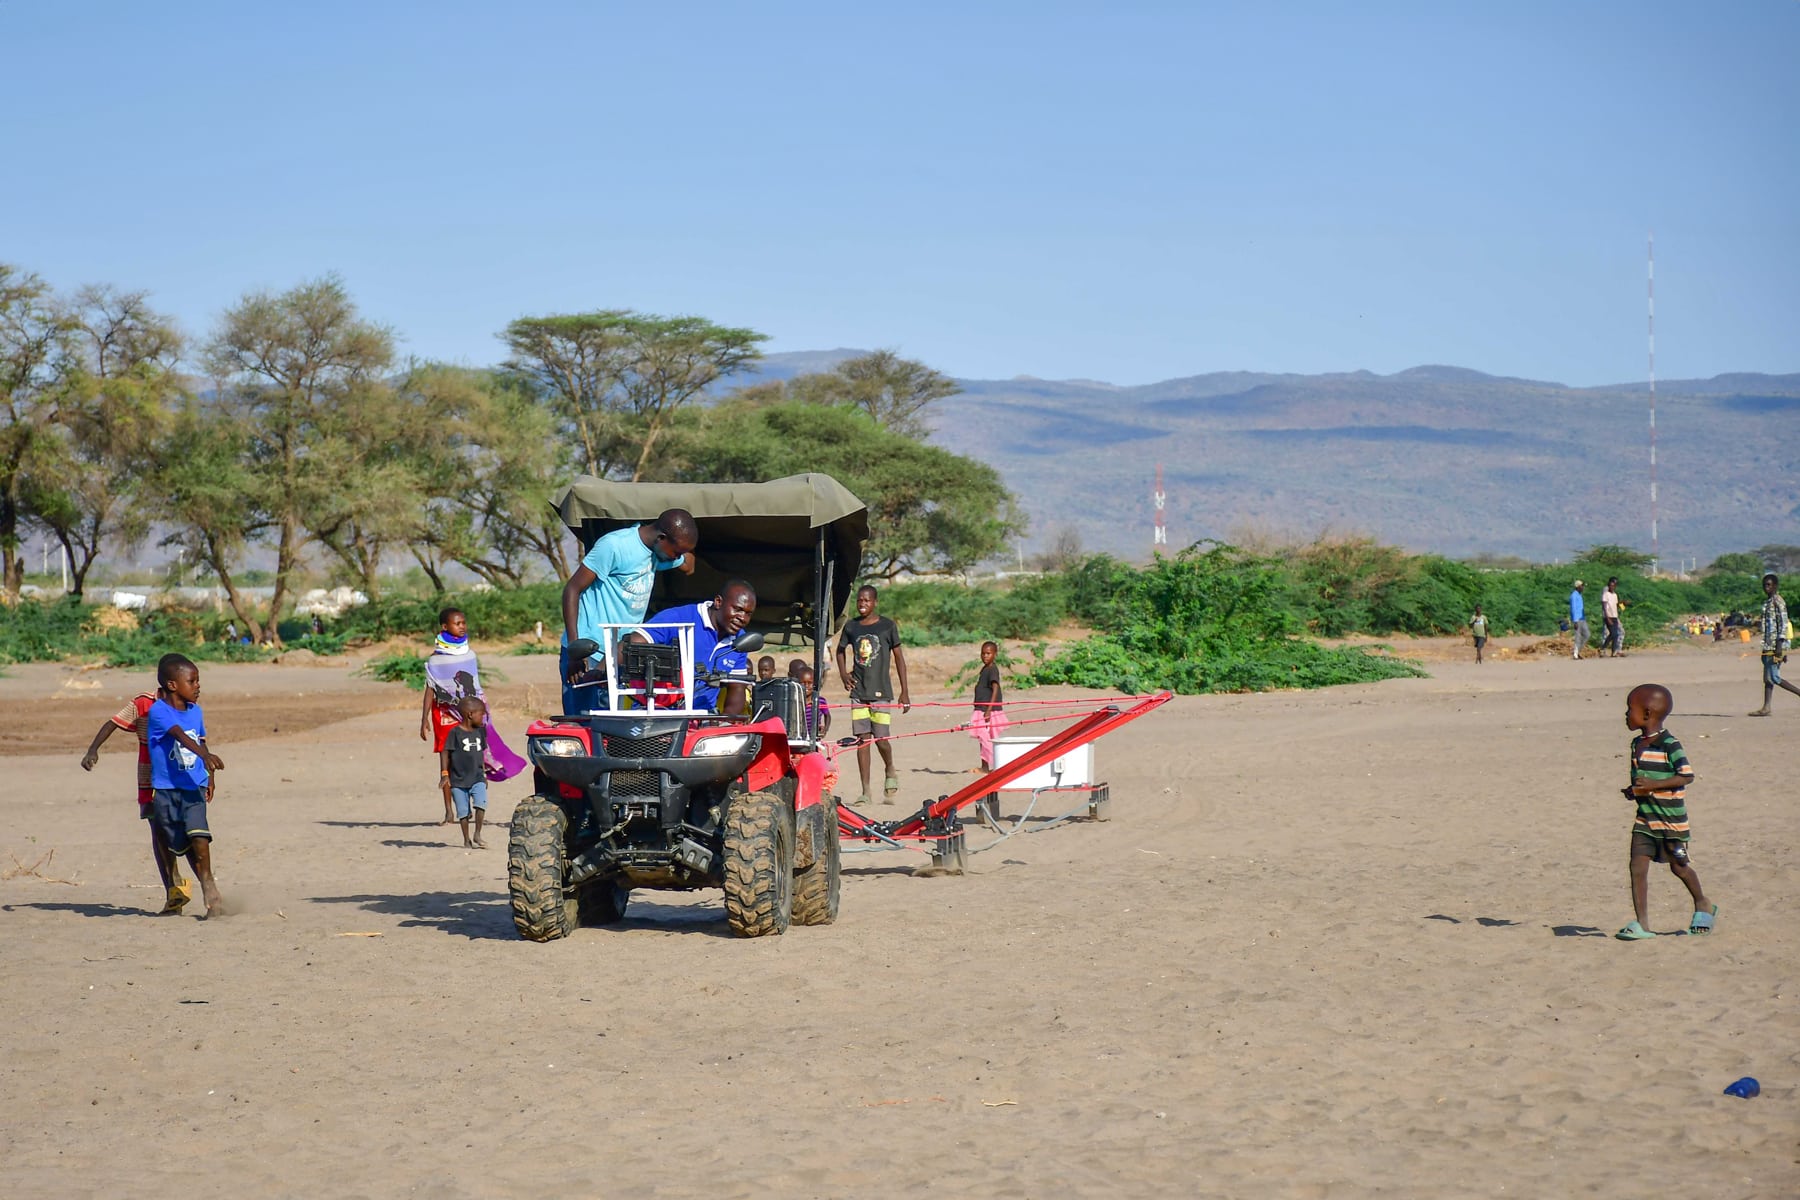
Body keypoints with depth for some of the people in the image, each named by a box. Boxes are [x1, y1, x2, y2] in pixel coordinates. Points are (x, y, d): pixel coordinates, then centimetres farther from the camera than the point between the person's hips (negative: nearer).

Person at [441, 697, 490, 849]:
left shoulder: (480, 731, 8)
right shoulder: (455, 732, -9)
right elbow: (445, 753, -7)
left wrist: (484, 774, 19)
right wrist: (444, 774, -12)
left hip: (477, 778, 3)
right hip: (458, 779, -3)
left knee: (481, 803, -17)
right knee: (463, 811, 3)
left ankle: (477, 835, -4)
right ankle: (466, 840, 16)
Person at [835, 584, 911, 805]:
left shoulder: (887, 626, -1)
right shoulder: (851, 626, 7)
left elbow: (899, 657, 3)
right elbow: (841, 650, 25)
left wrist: (904, 692, 2)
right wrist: (842, 672, 6)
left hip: (881, 691, -3)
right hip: (858, 691, 3)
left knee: (881, 738, -7)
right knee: (862, 739, 0)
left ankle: (890, 772, 25)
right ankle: (865, 790, 4)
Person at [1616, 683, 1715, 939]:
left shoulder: (1669, 745, -17)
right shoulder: (1637, 744, 8)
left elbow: (1687, 775, -21)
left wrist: (1653, 785, -26)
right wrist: (1633, 790, 1)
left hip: (1671, 819, -6)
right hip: (1645, 818, 7)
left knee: (1678, 866, 11)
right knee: (1638, 866, -6)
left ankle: (1703, 905, 37)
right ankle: (1641, 924, -6)